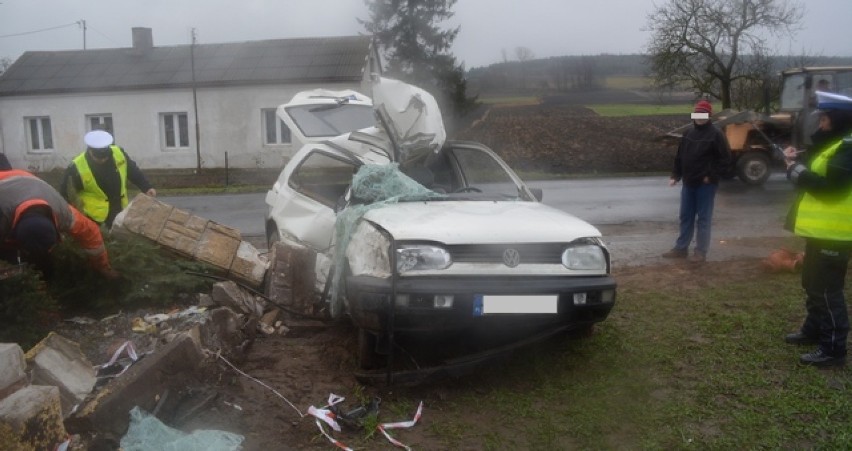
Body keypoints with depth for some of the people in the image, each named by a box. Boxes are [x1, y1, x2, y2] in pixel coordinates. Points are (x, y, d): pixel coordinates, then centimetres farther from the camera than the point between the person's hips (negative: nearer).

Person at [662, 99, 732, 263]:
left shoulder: (716, 134, -9)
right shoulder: (688, 133, 10)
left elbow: (725, 159, -10)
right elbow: (680, 156, 15)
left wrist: (712, 177, -13)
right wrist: (675, 175, 8)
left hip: (706, 184, -6)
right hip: (688, 183, 6)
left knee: (703, 219, 1)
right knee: (685, 217, 12)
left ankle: (701, 252, 7)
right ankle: (681, 248, 21)